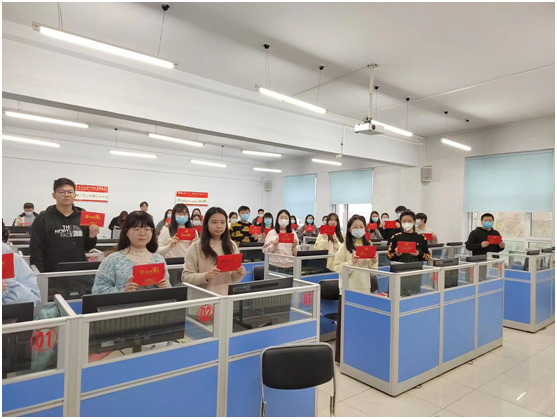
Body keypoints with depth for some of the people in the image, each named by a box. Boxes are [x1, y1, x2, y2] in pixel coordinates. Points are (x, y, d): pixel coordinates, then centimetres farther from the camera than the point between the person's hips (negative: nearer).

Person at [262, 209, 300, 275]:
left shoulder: (293, 234, 11)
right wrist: (274, 246, -15)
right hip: (275, 266, -2)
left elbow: (297, 253, 11)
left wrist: (294, 246, -8)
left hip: (290, 267, 2)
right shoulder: (271, 233, 4)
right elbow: (265, 251, 1)